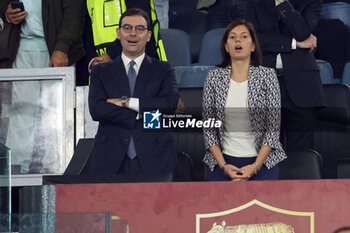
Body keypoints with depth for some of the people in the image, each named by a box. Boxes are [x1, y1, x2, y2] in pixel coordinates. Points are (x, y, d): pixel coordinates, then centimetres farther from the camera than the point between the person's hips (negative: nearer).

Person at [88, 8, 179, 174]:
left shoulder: (163, 70, 12)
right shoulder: (101, 72, 13)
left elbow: (171, 103, -6)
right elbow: (96, 109, -3)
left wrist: (126, 101, -7)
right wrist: (140, 116, -10)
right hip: (111, 162, 0)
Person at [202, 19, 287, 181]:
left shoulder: (267, 76, -2)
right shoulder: (214, 78, 2)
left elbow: (273, 127, -4)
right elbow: (208, 127, 2)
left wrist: (255, 166, -12)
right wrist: (223, 165, -8)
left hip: (261, 161, -1)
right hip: (224, 161, 1)